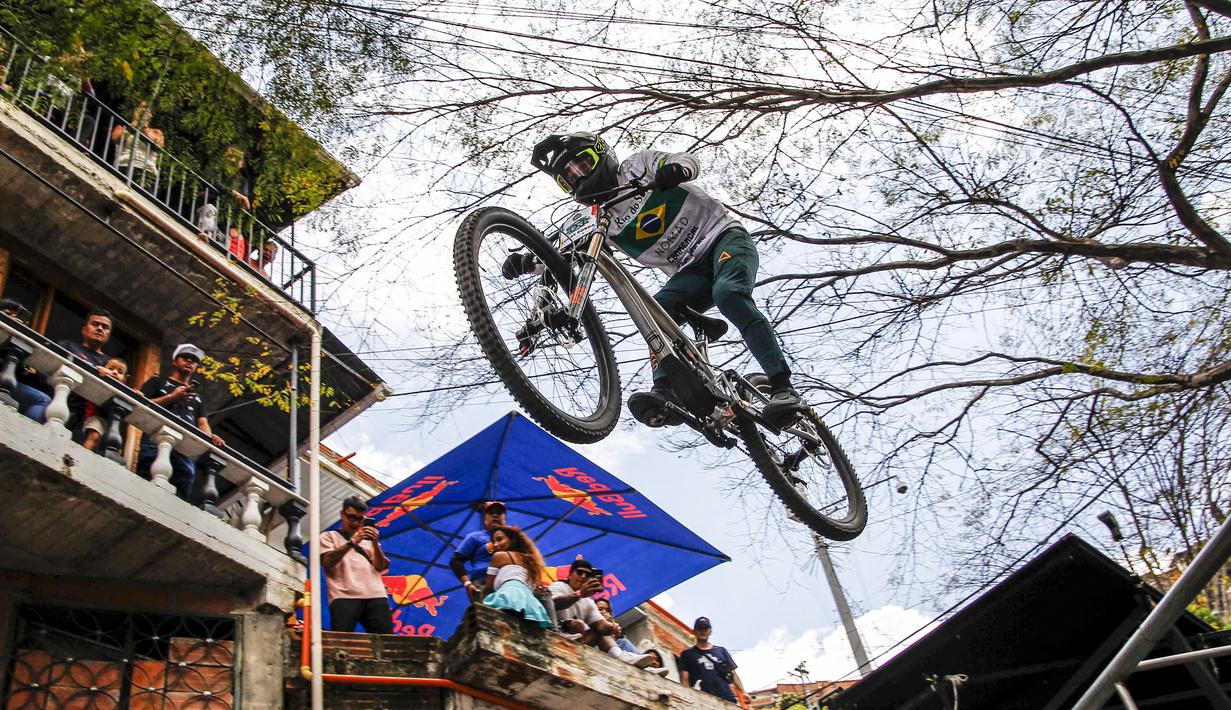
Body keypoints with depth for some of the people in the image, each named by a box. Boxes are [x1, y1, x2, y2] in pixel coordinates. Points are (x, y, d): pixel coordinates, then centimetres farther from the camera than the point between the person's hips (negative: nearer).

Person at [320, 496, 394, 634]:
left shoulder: (367, 539, 28)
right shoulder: (328, 536, 19)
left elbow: (381, 567, 15)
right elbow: (327, 562, 0)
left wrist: (375, 543, -1)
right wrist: (352, 542, -8)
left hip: (376, 596, 3)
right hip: (345, 596, -3)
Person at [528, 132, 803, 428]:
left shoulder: (636, 166, 0)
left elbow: (688, 160, -12)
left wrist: (676, 168, -36)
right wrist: (527, 262, -20)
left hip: (723, 236, -5)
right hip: (692, 272, 5)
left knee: (728, 294, -33)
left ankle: (783, 387, -40)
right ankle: (667, 392, -37)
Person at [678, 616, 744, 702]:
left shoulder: (721, 651, 20)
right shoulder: (687, 654, 12)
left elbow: (733, 674, 18)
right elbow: (684, 681, 5)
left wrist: (743, 692, 4)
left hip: (727, 699, 3)